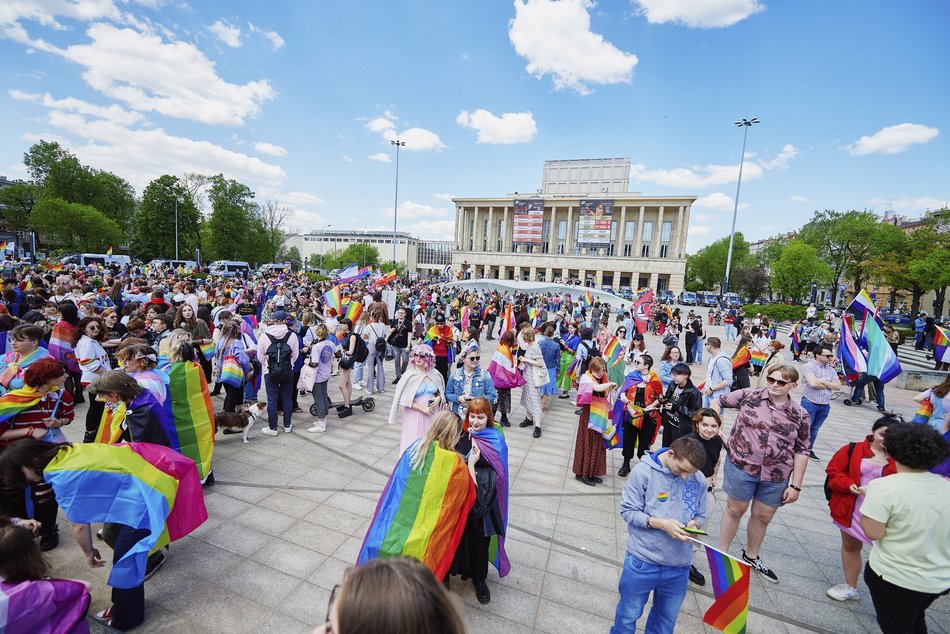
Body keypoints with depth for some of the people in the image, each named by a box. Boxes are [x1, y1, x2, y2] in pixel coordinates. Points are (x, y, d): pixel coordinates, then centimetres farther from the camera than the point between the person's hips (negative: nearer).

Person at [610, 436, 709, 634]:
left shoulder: (699, 479, -6)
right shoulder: (643, 471, -17)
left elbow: (700, 515, 7)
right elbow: (628, 511, -13)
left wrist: (694, 524, -15)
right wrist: (662, 524, -23)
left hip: (679, 567, 3)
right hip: (643, 562, -3)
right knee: (628, 616, 17)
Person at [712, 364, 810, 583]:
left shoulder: (800, 415, -1)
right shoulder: (749, 395, -7)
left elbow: (801, 451, 2)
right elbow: (718, 401, 6)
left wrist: (796, 485, 1)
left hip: (776, 476, 3)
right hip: (742, 466, -2)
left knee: (763, 516, 18)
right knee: (735, 509, 12)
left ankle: (751, 556, 42)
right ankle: (722, 553, 30)